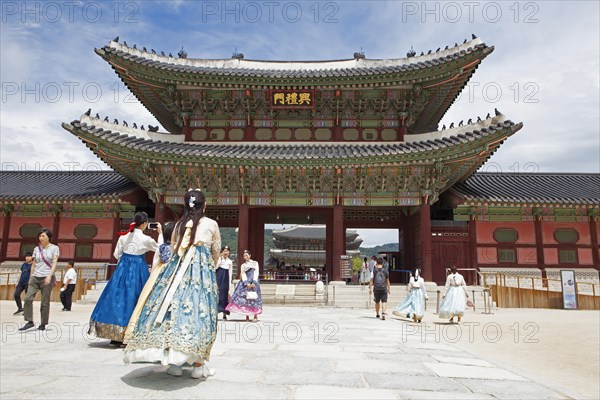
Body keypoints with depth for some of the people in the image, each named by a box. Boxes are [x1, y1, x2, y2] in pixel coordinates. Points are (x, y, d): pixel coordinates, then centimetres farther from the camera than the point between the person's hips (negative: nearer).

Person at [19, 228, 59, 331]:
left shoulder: (54, 248, 0)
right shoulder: (36, 249, 12)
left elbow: (54, 263, -8)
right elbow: (33, 264, 16)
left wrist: (49, 276, -19)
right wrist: (30, 277, 12)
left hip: (47, 278, -4)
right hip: (35, 277, 4)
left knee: (45, 302, -1)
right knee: (28, 298, -10)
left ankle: (43, 324, 9)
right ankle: (30, 321, 0)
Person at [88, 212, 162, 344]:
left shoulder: (124, 236, 1)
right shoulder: (146, 239, -9)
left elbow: (117, 254, 7)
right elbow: (160, 248, 7)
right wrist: (160, 233, 15)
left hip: (123, 269, 4)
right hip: (138, 271, -4)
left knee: (119, 298, 8)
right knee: (133, 299, 4)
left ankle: (115, 336, 13)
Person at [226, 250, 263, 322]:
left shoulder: (255, 263, 14)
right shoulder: (243, 265, 19)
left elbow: (256, 273, 3)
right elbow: (243, 275, 5)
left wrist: (254, 283, -12)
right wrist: (247, 283, -13)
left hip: (253, 283, -2)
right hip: (245, 283, 2)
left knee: (254, 298, -11)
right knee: (245, 298, -9)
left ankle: (255, 316, -8)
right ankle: (247, 316, -6)